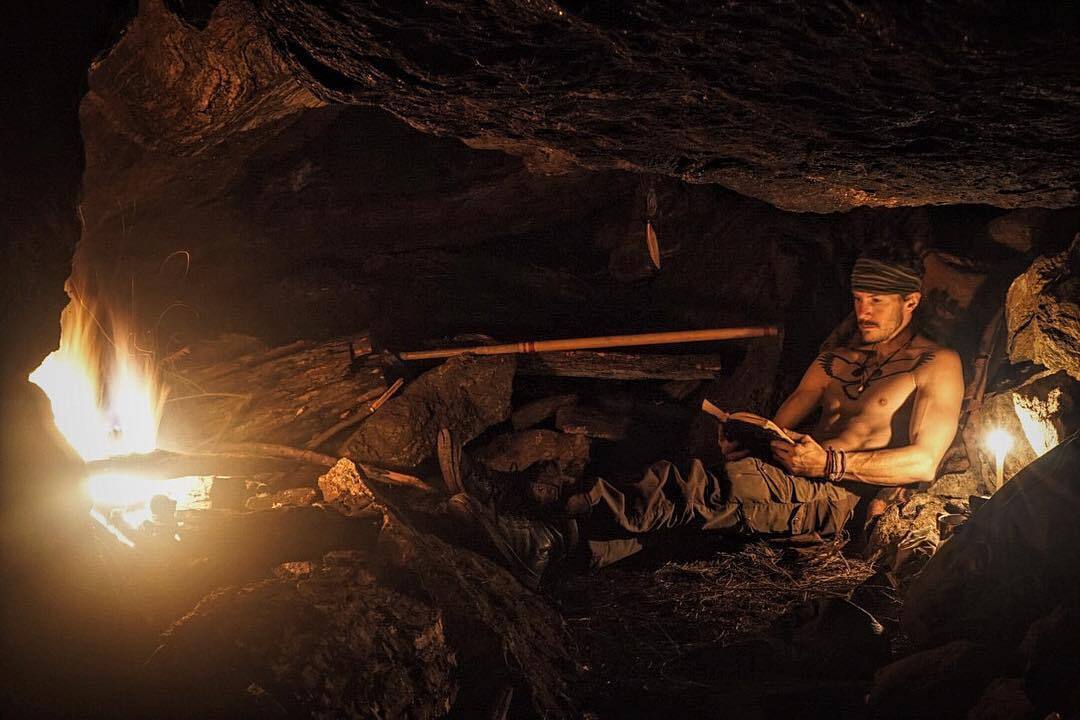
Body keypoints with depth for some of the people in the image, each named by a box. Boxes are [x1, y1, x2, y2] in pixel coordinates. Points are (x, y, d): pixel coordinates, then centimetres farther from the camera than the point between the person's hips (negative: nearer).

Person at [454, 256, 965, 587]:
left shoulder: (935, 365, 9)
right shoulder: (834, 362, 29)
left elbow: (923, 463, -5)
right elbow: (778, 428, 23)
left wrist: (831, 462, -17)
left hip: (845, 497, -6)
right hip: (793, 489, 6)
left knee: (694, 484, -30)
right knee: (680, 494, -24)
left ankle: (546, 541, -42)